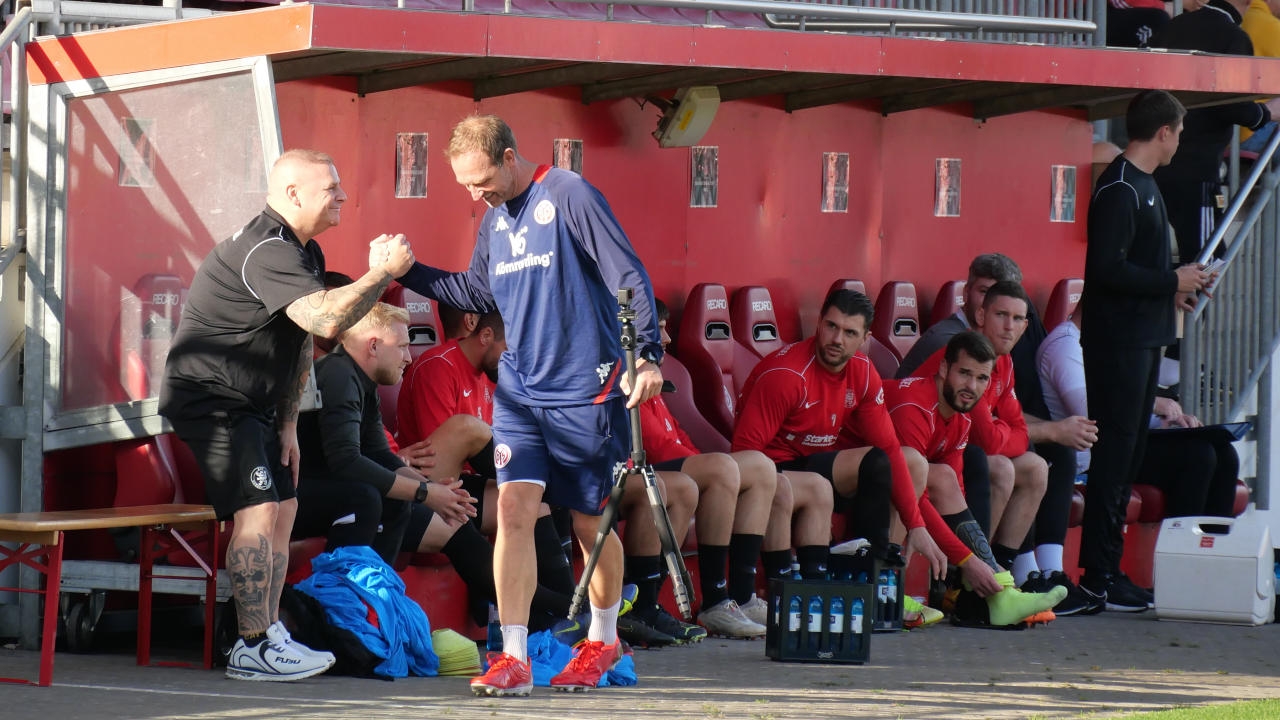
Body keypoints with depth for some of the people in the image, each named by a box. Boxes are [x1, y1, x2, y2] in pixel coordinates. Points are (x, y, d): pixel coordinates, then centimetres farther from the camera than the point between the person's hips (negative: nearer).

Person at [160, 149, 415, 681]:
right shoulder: (266, 251, -24)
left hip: (254, 404, 11)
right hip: (210, 396, -11)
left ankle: (269, 635, 12)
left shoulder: (304, 252, 13)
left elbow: (301, 344, 20)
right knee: (257, 512, -17)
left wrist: (288, 423, 14)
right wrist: (384, 272, -25)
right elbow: (326, 319, -36)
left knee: (283, 508, 8)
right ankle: (253, 650, -17)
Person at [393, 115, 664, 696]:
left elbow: (629, 277, -14)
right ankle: (513, 658, -13)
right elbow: (477, 292, 24)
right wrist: (407, 272, 12)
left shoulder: (569, 196, -11)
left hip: (585, 391, -5)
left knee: (590, 522, 7)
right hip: (519, 391, 5)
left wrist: (646, 355, -23)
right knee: (514, 507, -10)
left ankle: (603, 638, 30)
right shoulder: (494, 220, 11)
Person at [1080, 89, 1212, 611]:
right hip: (1118, 339, -10)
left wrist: (1174, 289, 11)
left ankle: (1107, 569, 15)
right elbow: (1108, 269, -22)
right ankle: (1099, 575, -6)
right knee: (1115, 452, -9)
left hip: (1143, 338, 10)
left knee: (1128, 452, 11)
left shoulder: (1143, 186, 17)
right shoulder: (1120, 189, -15)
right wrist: (1172, 282, -15)